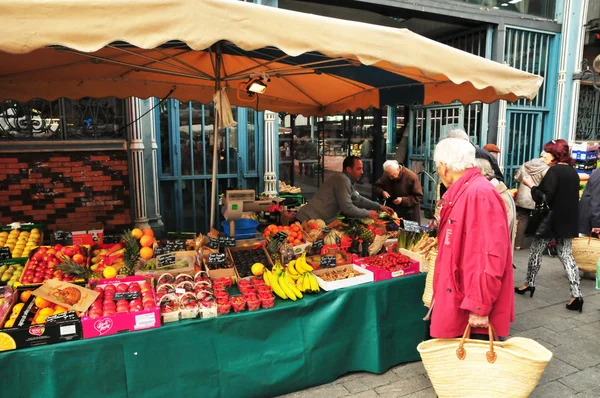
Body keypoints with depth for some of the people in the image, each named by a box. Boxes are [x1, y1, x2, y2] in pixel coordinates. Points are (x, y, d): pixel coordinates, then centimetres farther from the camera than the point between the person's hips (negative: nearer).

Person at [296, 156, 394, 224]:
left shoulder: (348, 181, 12)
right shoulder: (342, 179, -17)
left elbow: (359, 199, 25)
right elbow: (347, 208, -21)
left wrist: (379, 207, 19)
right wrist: (367, 213, -7)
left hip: (319, 221, 9)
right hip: (309, 221, -9)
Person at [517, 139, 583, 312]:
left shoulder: (554, 171, -15)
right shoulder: (573, 171, 11)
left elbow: (544, 197, -21)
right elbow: (570, 196, 19)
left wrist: (532, 185, -10)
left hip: (551, 220, -7)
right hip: (568, 221, 7)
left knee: (535, 250, 9)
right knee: (566, 255, 8)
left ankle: (529, 284, 21)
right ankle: (576, 294, 1)